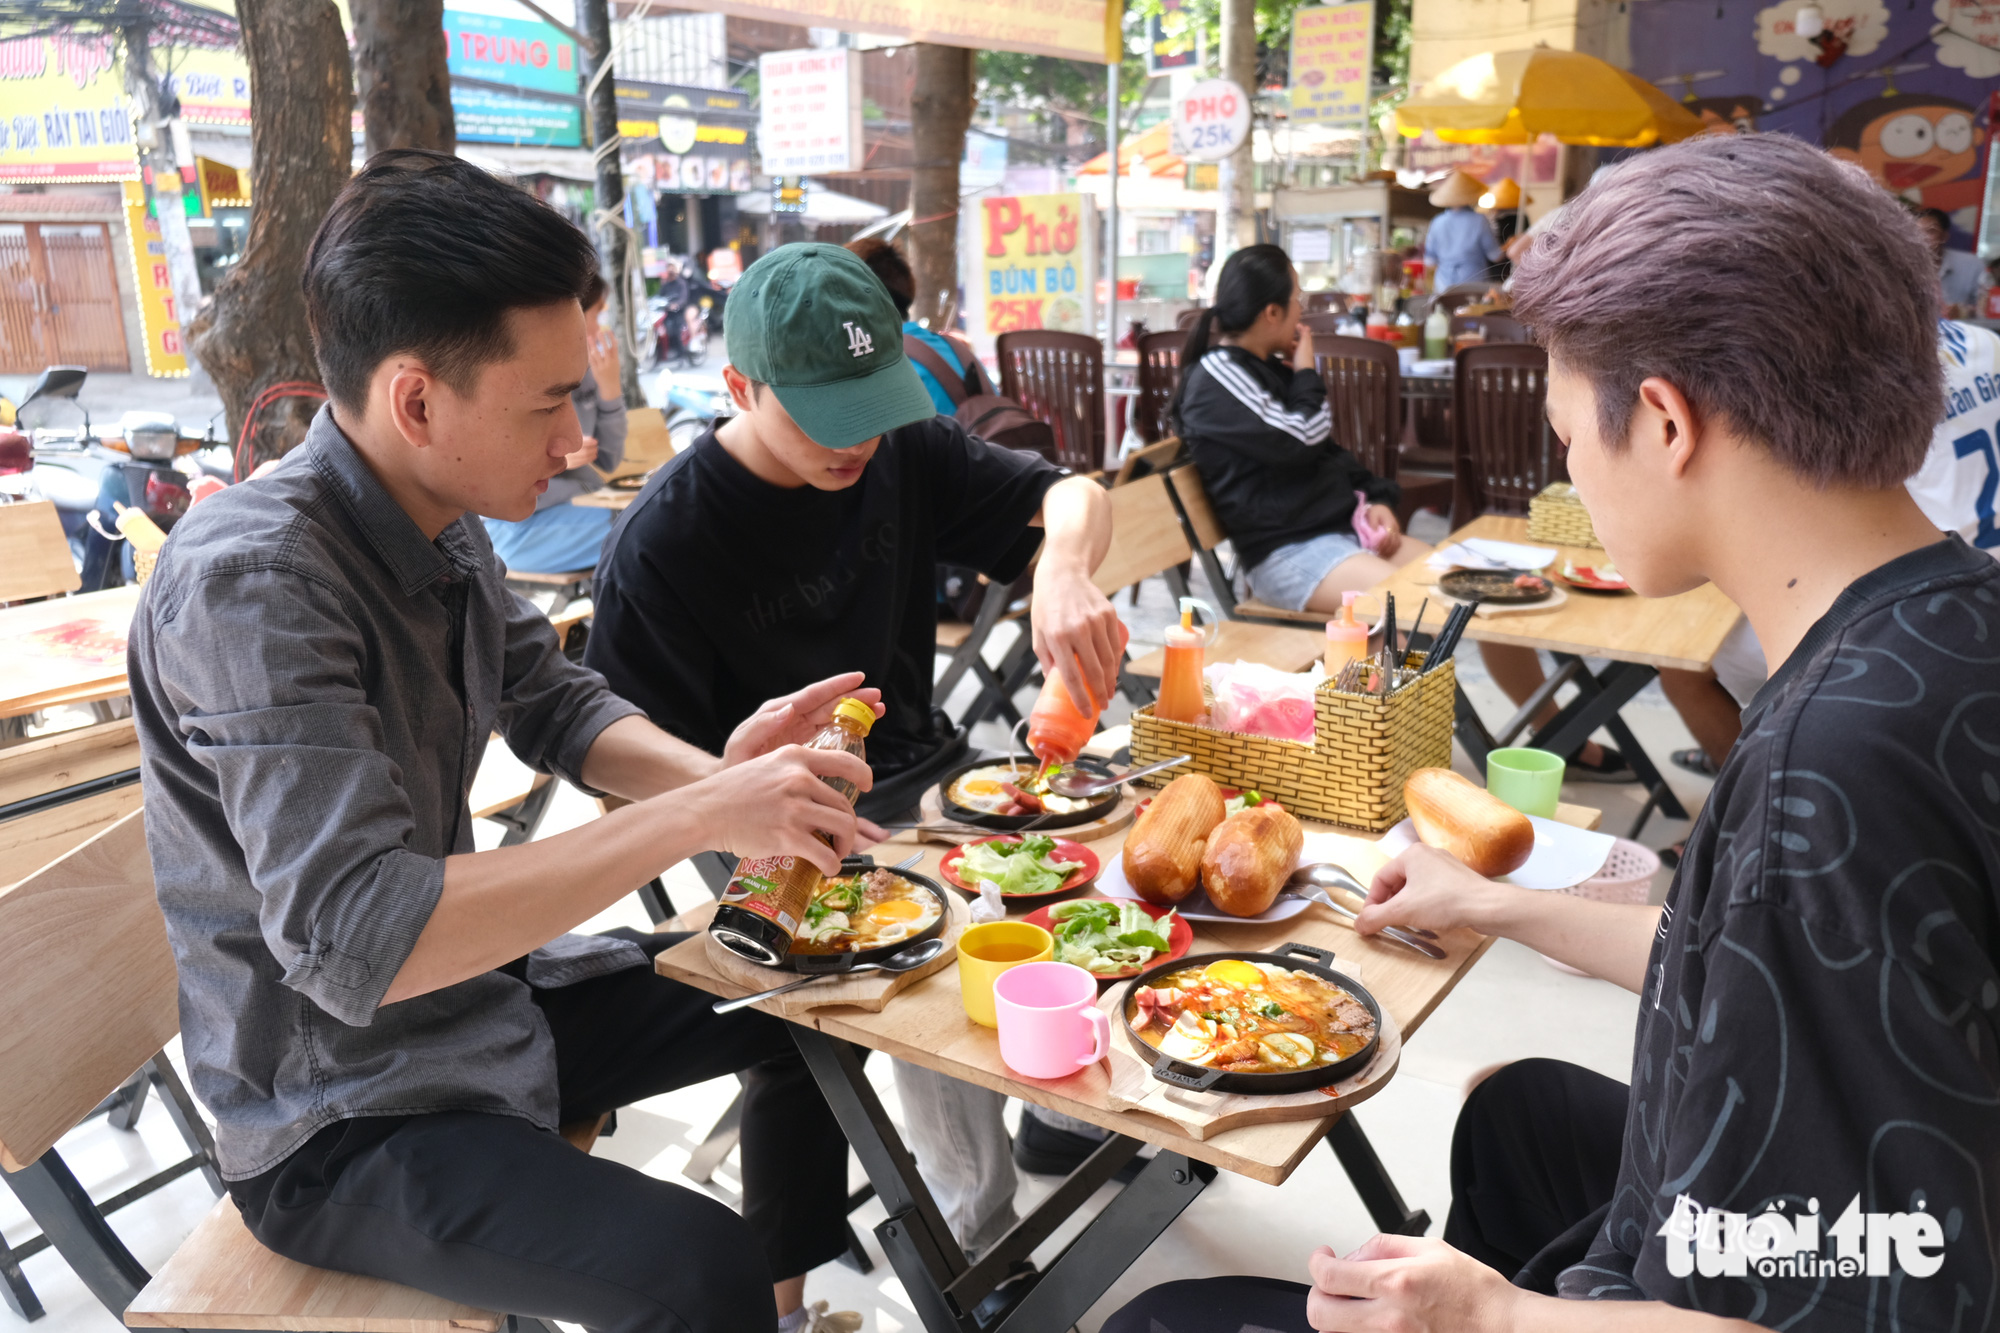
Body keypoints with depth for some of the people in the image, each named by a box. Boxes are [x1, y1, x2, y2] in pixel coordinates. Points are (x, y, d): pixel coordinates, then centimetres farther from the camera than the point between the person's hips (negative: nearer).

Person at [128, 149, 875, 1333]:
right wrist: (696, 819, -32)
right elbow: (351, 938, -35)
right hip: (342, 1118, -8)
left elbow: (557, 705, 9)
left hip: (479, 989, 8)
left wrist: (714, 774, -11)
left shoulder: (444, 524, -2)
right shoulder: (250, 581, -27)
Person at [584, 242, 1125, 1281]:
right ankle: (976, 1225, -1)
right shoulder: (660, 544, -14)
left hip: (926, 781, 6)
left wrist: (1064, 574, -24)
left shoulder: (900, 450, 1)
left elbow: (1070, 496, 0)